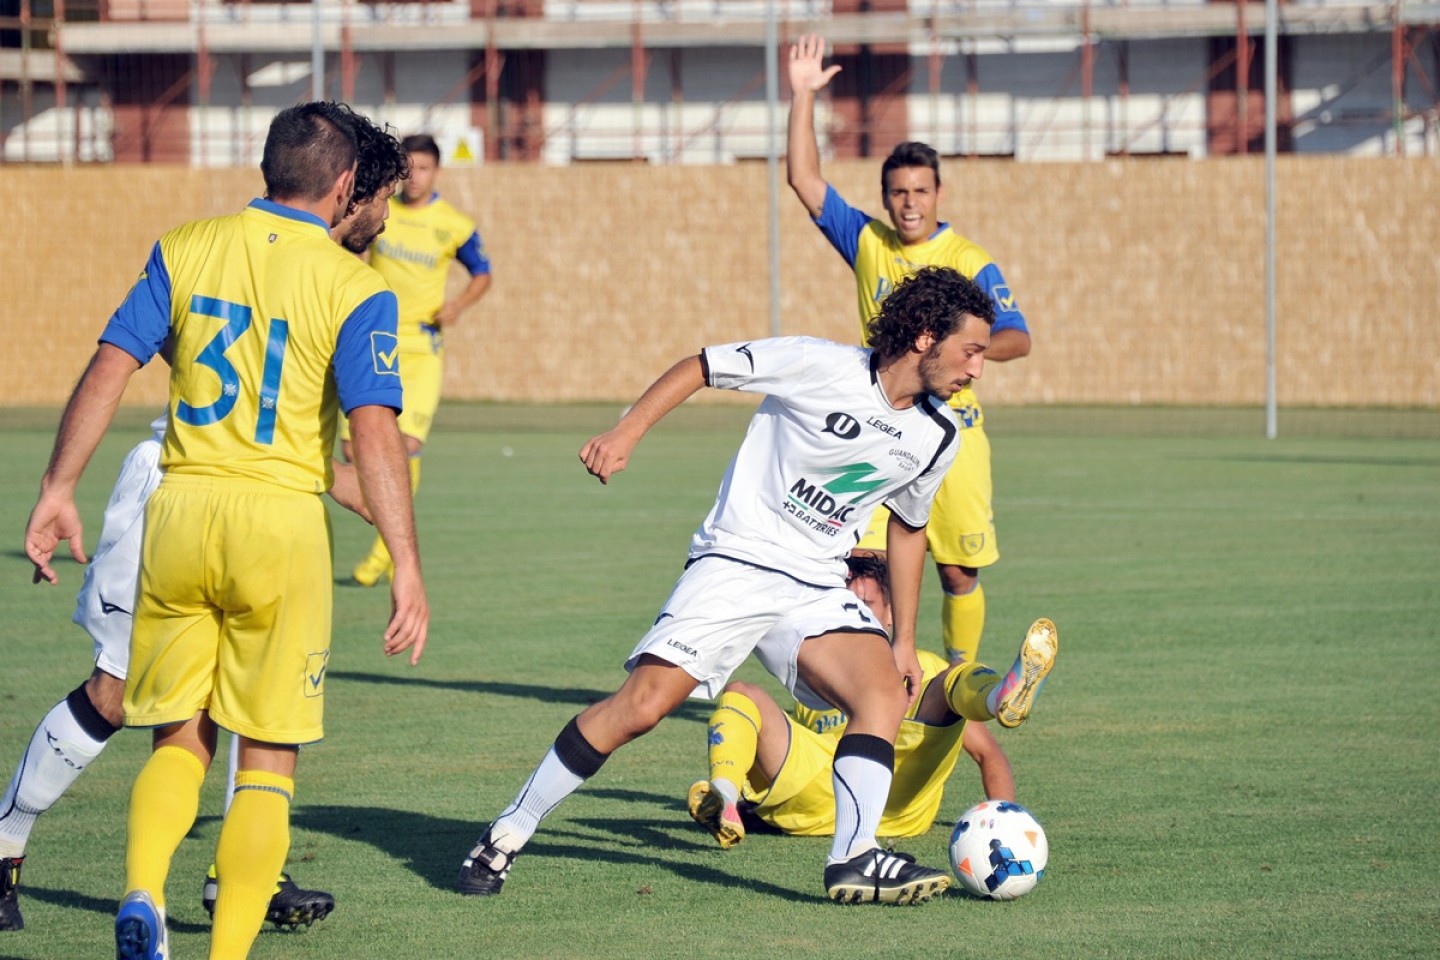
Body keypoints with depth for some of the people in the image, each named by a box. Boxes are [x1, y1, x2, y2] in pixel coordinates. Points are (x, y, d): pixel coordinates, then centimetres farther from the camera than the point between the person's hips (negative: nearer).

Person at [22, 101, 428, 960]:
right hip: (282, 519, -3)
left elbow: (109, 368, 0)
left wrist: (60, 490, 4)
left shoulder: (184, 250, 6)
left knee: (180, 741, 14)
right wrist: (408, 567, -12)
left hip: (181, 506, 3)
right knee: (268, 761, 7)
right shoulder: (354, 288, -3)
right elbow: (375, 432, -12)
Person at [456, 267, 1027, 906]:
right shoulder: (821, 366, -13)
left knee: (885, 694, -21)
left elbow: (908, 526, 22)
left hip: (817, 589, 5)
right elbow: (701, 367, -5)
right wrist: (626, 432, -15)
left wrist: (905, 640, 21)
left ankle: (855, 859, -26)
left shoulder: (936, 437, 5)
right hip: (734, 563, -5)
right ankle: (506, 836, -5)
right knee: (642, 705, -16)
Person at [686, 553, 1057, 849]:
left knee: (955, 680, -17)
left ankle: (1002, 697, -55)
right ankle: (723, 795, -45)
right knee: (739, 695, -15)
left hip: (900, 807, -1)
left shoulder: (923, 668, 32)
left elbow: (988, 751, 24)